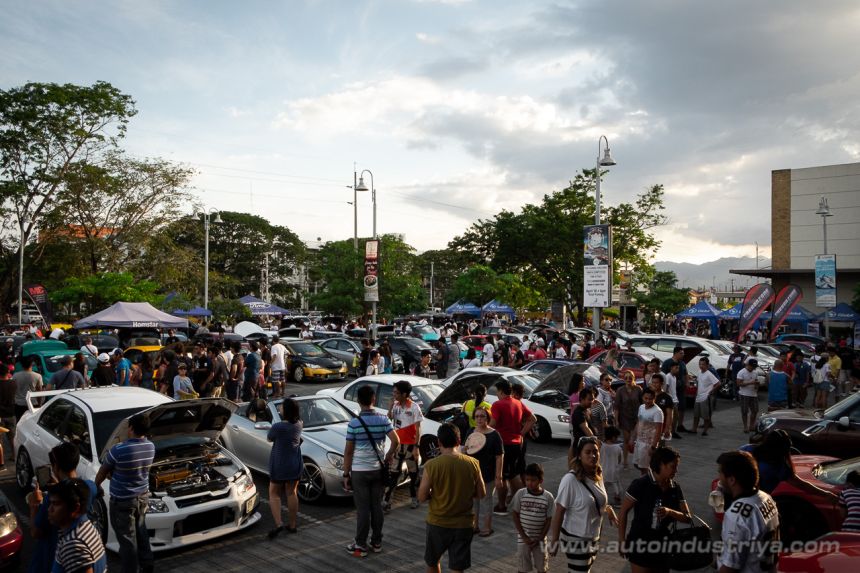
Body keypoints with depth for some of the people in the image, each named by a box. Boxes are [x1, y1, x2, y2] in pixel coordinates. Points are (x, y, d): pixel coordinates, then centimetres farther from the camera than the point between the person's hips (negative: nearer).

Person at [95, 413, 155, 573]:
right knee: (141, 532, 23)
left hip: (122, 501, -6)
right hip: (143, 496, 6)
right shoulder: (151, 447, -7)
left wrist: (95, 486, 12)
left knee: (127, 538, 7)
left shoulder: (118, 450, -25)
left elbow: (102, 473, -8)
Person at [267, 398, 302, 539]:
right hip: (295, 464, 5)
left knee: (274, 494, 9)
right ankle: (292, 525, 19)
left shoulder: (278, 427, -21)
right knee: (291, 493, 14)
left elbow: (269, 438, -4)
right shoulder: (299, 424, -5)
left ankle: (278, 523, -7)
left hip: (279, 465, -5)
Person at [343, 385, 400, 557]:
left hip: (360, 471, -3)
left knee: (363, 509, 3)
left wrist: (346, 474, 0)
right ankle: (376, 542, 22)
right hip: (378, 469, 3)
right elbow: (396, 441, -11)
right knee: (377, 506, 12)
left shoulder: (354, 423, -11)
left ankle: (360, 546, 12)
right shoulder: (383, 419, -3)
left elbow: (348, 452, -8)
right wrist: (389, 456, 7)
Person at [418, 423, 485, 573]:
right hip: (463, 524, 1)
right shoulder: (473, 463, -8)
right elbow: (481, 494, 0)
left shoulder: (431, 465, -15)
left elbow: (422, 496, -11)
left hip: (437, 523, -1)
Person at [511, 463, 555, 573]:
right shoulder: (520, 494, -11)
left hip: (540, 539, 1)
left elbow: (548, 520, -4)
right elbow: (515, 516, -5)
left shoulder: (548, 497, -10)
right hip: (523, 538, 0)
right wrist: (524, 536, -10)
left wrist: (539, 539, -7)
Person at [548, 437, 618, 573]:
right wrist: (554, 541, -18)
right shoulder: (570, 480, -25)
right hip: (575, 539, -7)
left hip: (593, 537, 8)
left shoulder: (598, 475, -2)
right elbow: (559, 511, -20)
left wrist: (608, 509, -4)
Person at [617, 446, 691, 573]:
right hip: (640, 544, -5)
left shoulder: (675, 488, -1)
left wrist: (669, 512, -21)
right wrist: (622, 540, -12)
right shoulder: (641, 484, -18)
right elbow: (623, 511, -13)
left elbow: (687, 518, -2)